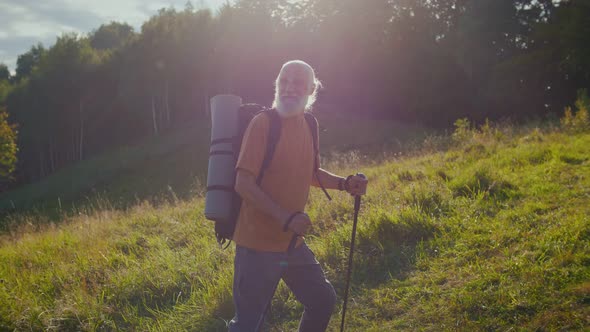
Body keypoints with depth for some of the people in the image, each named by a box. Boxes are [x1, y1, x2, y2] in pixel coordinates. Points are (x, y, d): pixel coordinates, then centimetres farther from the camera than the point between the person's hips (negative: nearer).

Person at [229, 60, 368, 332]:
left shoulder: (305, 125, 7)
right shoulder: (263, 122, -15)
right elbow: (243, 184, -20)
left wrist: (344, 184, 8)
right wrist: (285, 218, -27)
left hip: (293, 242, 8)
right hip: (258, 244, -8)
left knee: (323, 300, 19)